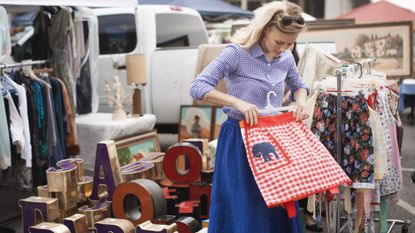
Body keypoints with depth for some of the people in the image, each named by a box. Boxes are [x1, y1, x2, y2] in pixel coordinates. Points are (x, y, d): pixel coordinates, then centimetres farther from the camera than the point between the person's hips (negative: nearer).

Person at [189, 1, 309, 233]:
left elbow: (298, 86, 22)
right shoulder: (237, 53, -16)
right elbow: (197, 87, -20)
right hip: (240, 138, -5)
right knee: (245, 211, 0)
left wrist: (301, 101, -2)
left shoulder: (286, 58, 2)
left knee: (280, 209, 10)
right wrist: (237, 102, -31)